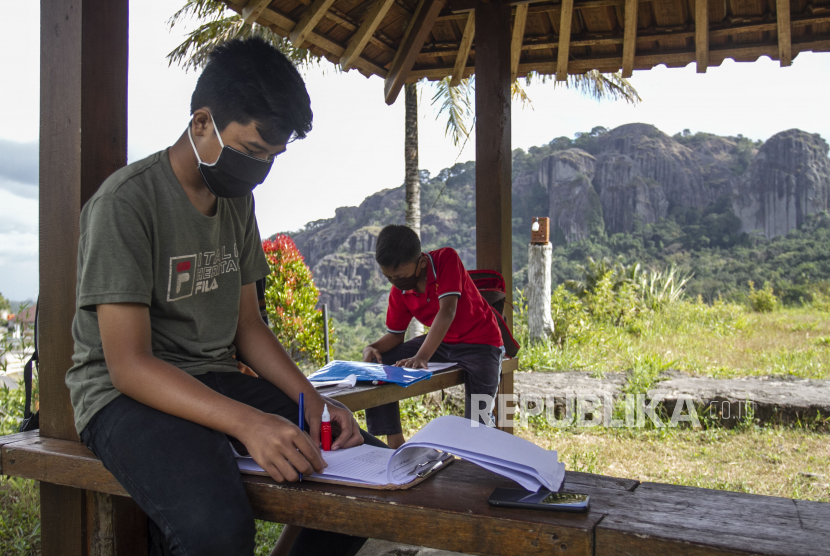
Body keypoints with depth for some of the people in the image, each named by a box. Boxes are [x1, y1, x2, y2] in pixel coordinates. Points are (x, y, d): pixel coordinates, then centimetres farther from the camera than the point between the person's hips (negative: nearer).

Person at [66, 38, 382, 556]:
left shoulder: (239, 202, 10)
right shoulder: (126, 201, -14)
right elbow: (128, 365, -20)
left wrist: (311, 399, -3)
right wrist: (247, 422, -33)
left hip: (218, 383, 7)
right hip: (128, 395, -7)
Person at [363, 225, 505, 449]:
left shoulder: (446, 259, -22)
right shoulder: (399, 292, -5)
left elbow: (447, 311, -33)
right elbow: (394, 334, 4)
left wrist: (421, 357, -44)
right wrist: (374, 348, -20)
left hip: (480, 342, -6)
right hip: (440, 341, 6)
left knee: (478, 415, -29)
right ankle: (395, 445, 3)